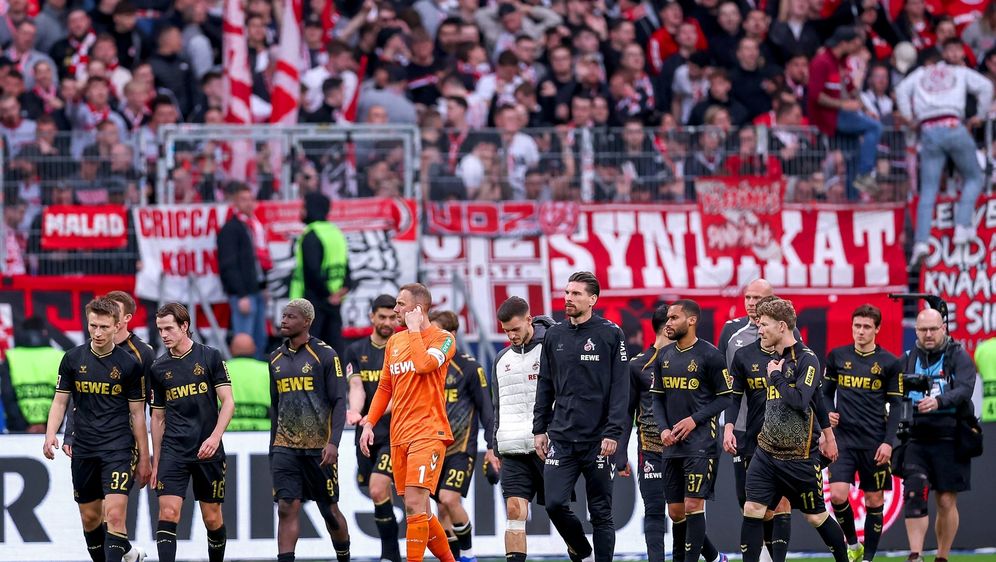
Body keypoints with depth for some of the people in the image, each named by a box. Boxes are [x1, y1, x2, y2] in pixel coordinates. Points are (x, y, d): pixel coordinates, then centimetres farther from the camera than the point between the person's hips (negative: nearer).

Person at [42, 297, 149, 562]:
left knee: (114, 514, -17)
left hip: (118, 448, -4)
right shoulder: (73, 359, 3)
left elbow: (137, 414, 2)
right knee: (89, 517, 11)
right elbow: (60, 401, 7)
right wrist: (50, 434, -11)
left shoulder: (129, 364, -3)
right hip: (83, 449, 4)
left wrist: (144, 459, 3)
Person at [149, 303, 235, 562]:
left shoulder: (210, 357, 0)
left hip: (208, 451, -1)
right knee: (168, 513, -13)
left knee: (212, 518, 6)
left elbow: (228, 402, -3)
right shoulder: (158, 368, 8)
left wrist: (215, 437, -17)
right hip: (173, 451, 1)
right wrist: (155, 463, 14)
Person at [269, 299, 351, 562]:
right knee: (287, 508, -9)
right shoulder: (277, 359, 12)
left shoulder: (325, 355, -5)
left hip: (319, 448, -4)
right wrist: (272, 447, 17)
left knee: (329, 509, 7)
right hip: (285, 448, 4)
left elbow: (339, 402, -8)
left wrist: (333, 443, -18)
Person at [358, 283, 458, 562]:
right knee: (419, 510, 9)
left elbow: (424, 364, -23)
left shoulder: (442, 338, -4)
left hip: (428, 433, -7)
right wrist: (369, 423, 13)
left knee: (415, 505, -17)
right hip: (399, 435, 7)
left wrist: (414, 330, -11)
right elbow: (385, 387, 22)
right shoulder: (394, 341, 17)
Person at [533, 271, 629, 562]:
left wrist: (613, 432, -13)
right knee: (555, 503, -5)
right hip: (561, 438, 4)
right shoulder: (555, 336, 10)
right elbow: (545, 386, 16)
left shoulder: (610, 335, -3)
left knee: (601, 512, 2)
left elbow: (620, 388, -6)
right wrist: (539, 428, 9)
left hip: (598, 439, -3)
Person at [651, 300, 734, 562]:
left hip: (700, 443, -7)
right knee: (675, 511, 8)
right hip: (671, 444, 7)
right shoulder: (663, 356, 11)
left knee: (693, 505, -11)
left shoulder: (710, 355, -7)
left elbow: (725, 396, -5)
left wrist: (695, 420, -13)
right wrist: (663, 429, 0)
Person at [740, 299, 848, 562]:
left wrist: (776, 376, -14)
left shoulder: (807, 360, -13)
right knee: (752, 509, -6)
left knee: (816, 516, 6)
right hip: (766, 451, 6)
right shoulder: (774, 359, 10)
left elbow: (800, 401, -26)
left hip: (799, 457, -6)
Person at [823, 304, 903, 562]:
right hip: (843, 438, 1)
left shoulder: (889, 363, 1)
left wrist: (888, 442, -7)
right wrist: (828, 413, -5)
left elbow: (895, 405, 2)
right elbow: (827, 392, 17)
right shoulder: (837, 357, 6)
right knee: (838, 495, -13)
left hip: (874, 443, -1)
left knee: (874, 501, 2)